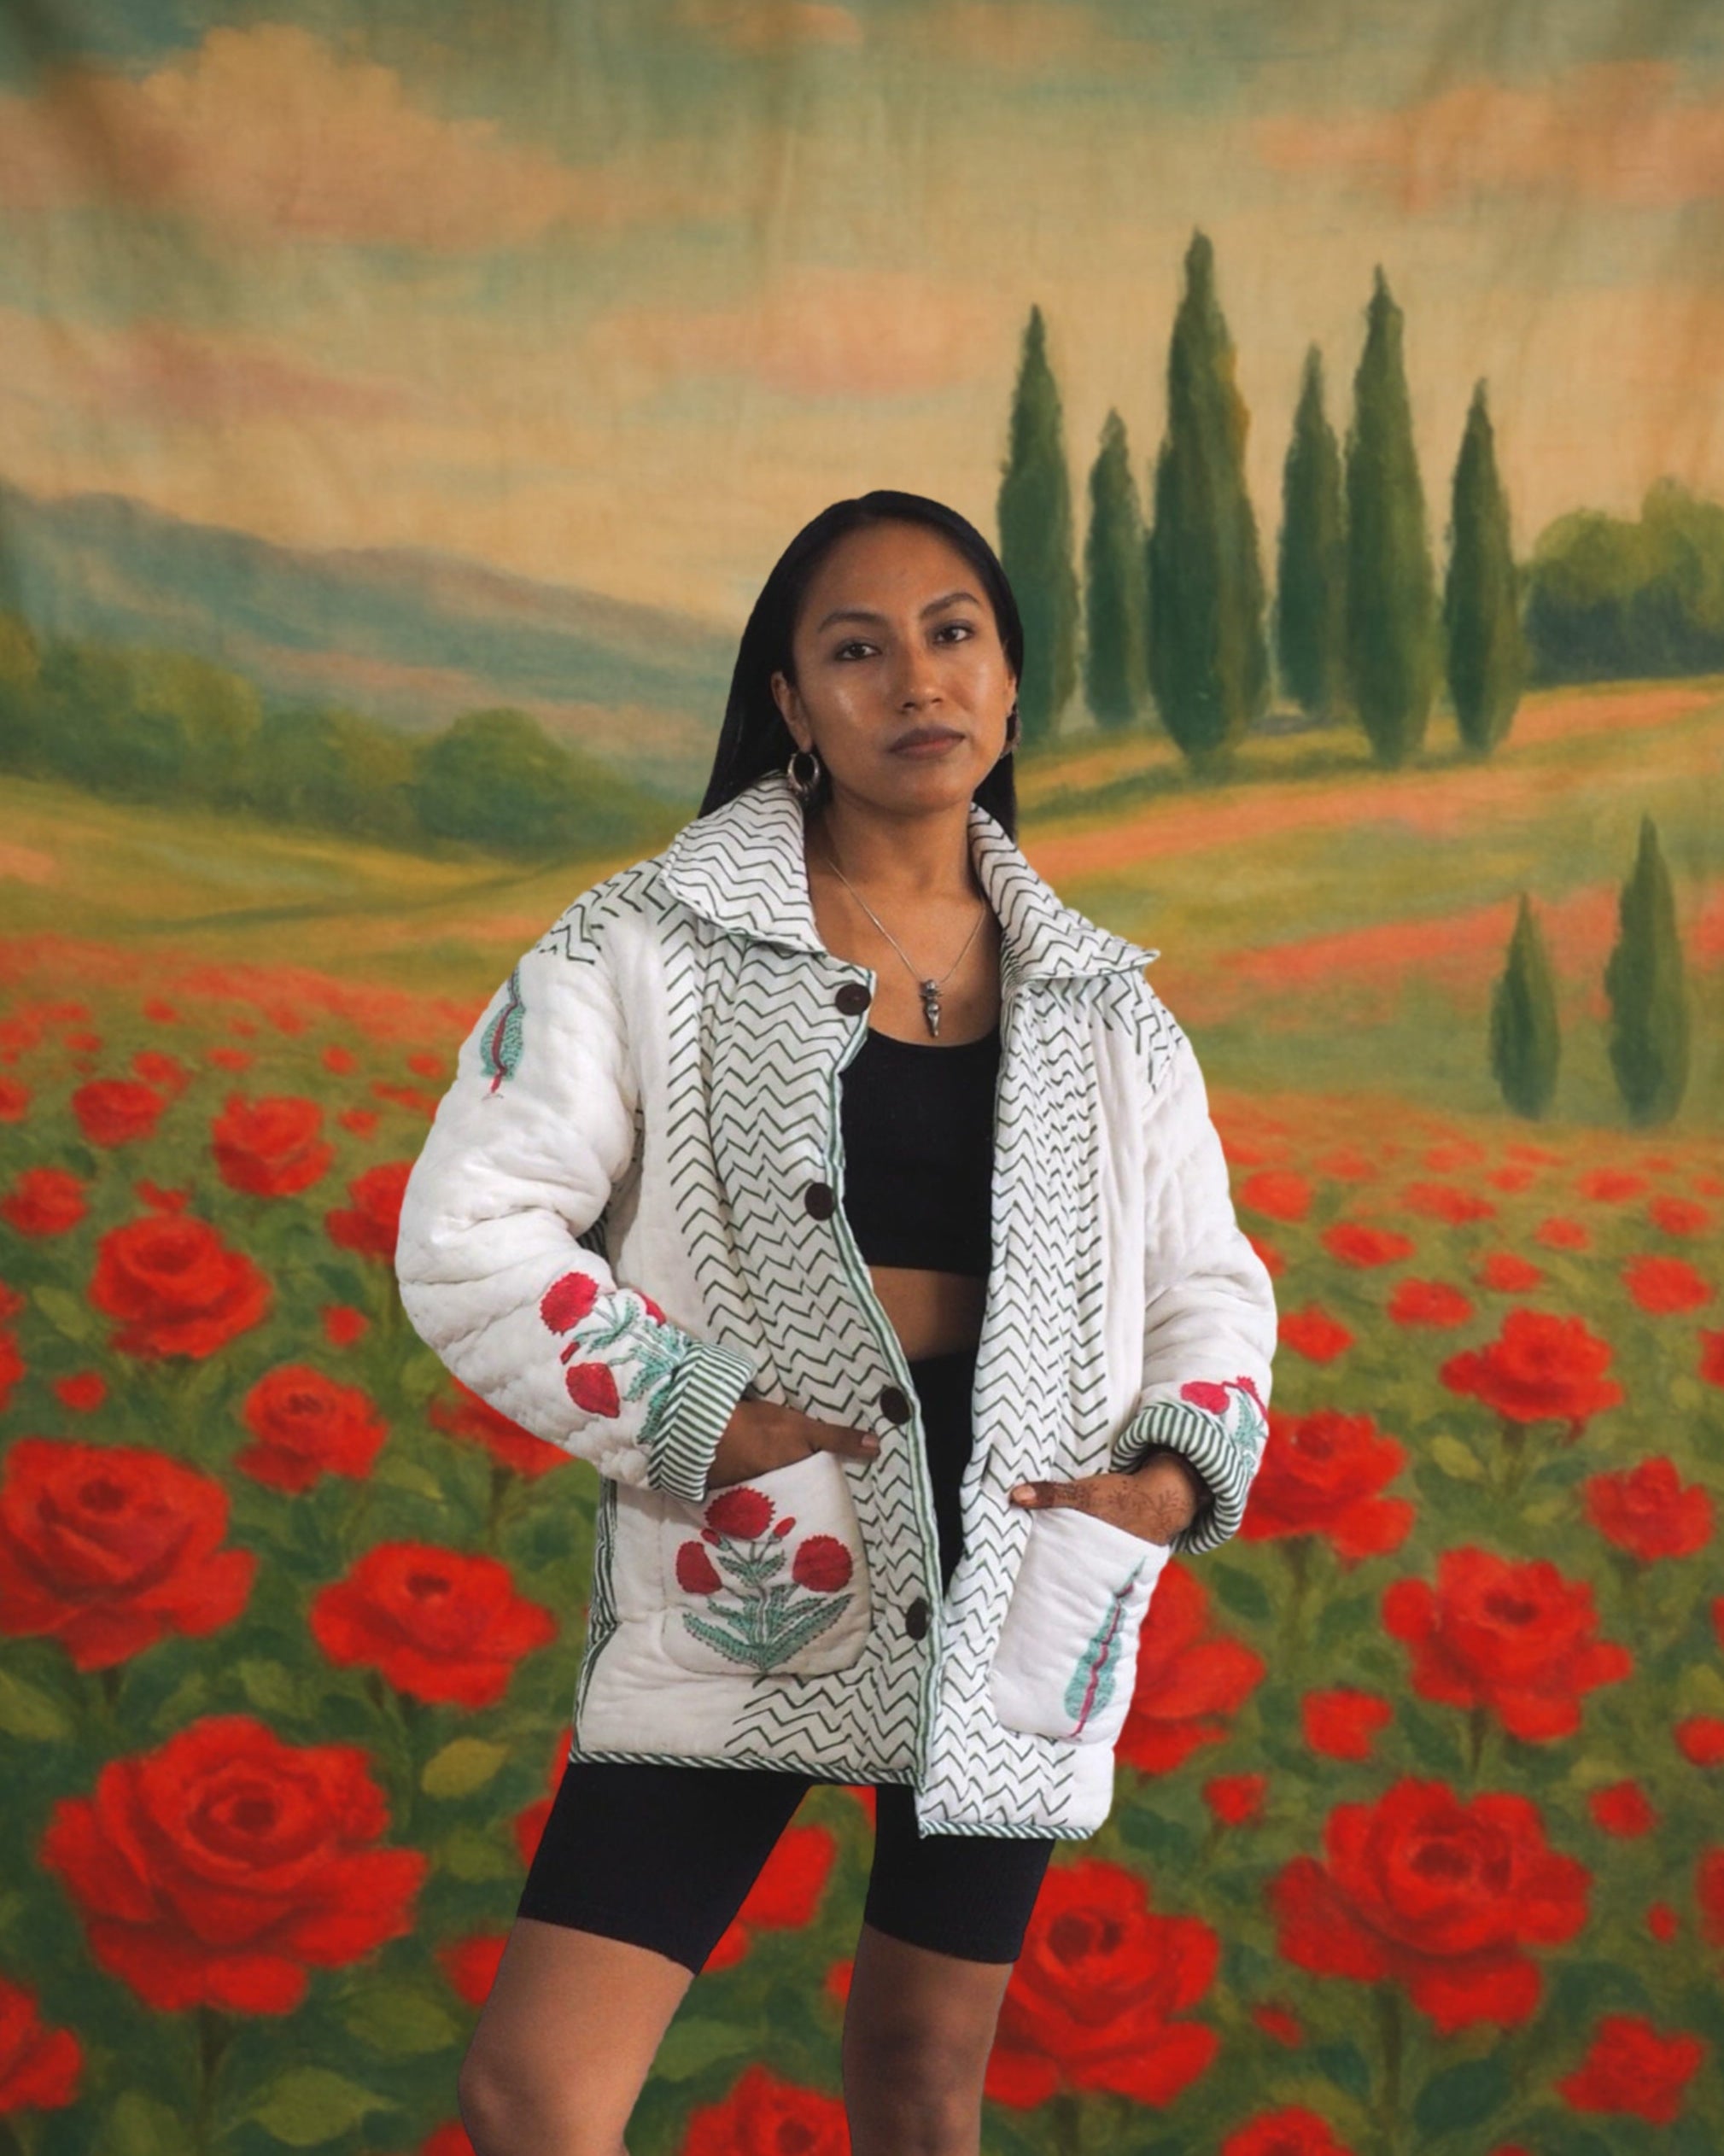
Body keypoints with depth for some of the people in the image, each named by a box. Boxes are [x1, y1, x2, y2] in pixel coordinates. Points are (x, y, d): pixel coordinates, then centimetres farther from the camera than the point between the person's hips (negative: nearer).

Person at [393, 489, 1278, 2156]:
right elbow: (468, 1233, -8)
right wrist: (687, 1419, -17)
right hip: (751, 1575, -2)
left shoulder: (1098, 1002, 8)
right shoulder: (654, 945, -3)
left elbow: (1209, 1282, 15)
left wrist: (1187, 1467, -4)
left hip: (1013, 1582, 3)